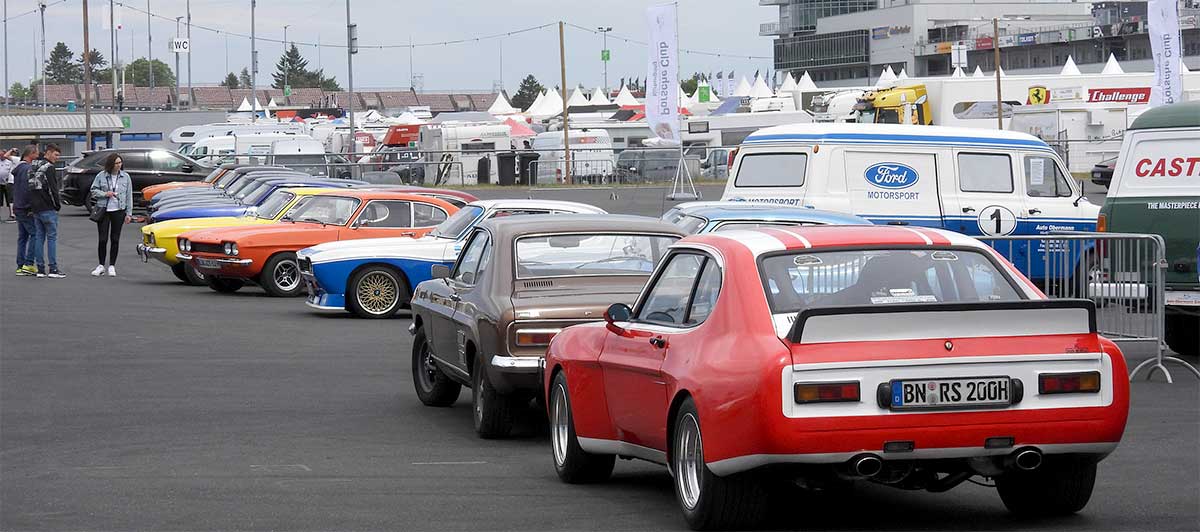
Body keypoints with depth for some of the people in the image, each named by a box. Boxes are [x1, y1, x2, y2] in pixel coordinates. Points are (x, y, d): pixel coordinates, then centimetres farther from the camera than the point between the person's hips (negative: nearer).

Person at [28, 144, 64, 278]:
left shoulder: (34, 167, 14)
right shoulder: (49, 168, -13)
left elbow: (31, 187, 17)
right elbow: (52, 189, -16)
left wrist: (33, 206, 17)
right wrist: (58, 204, -5)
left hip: (35, 208, 8)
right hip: (48, 209, -8)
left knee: (39, 237, 9)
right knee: (52, 237, -5)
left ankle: (40, 269, 8)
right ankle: (53, 269, -7)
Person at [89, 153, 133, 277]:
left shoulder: (125, 177, 4)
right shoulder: (101, 176, -1)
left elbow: (129, 196, 7)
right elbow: (93, 191, 6)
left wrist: (129, 213, 4)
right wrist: (105, 194, -12)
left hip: (118, 211, 1)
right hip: (103, 210, -1)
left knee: (115, 239, 4)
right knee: (103, 239, -2)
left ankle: (112, 266, 13)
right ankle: (101, 266, 10)